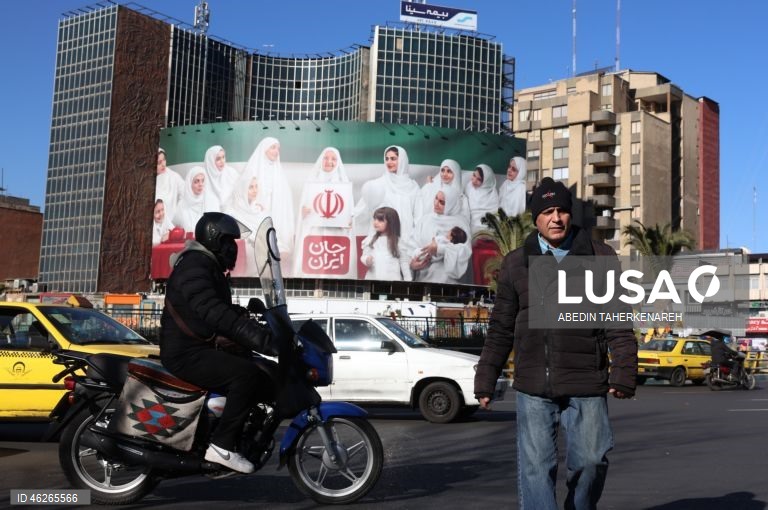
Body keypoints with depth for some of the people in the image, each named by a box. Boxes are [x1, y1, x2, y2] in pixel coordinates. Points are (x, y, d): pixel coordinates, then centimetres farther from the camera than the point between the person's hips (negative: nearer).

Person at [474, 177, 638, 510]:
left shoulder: (601, 257, 4)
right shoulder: (516, 264, 8)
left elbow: (618, 324, 2)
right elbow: (500, 330, 10)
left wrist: (623, 373, -7)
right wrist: (485, 381, 9)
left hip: (587, 386, -1)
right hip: (533, 387, 1)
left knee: (590, 461, 6)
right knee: (535, 467, 0)